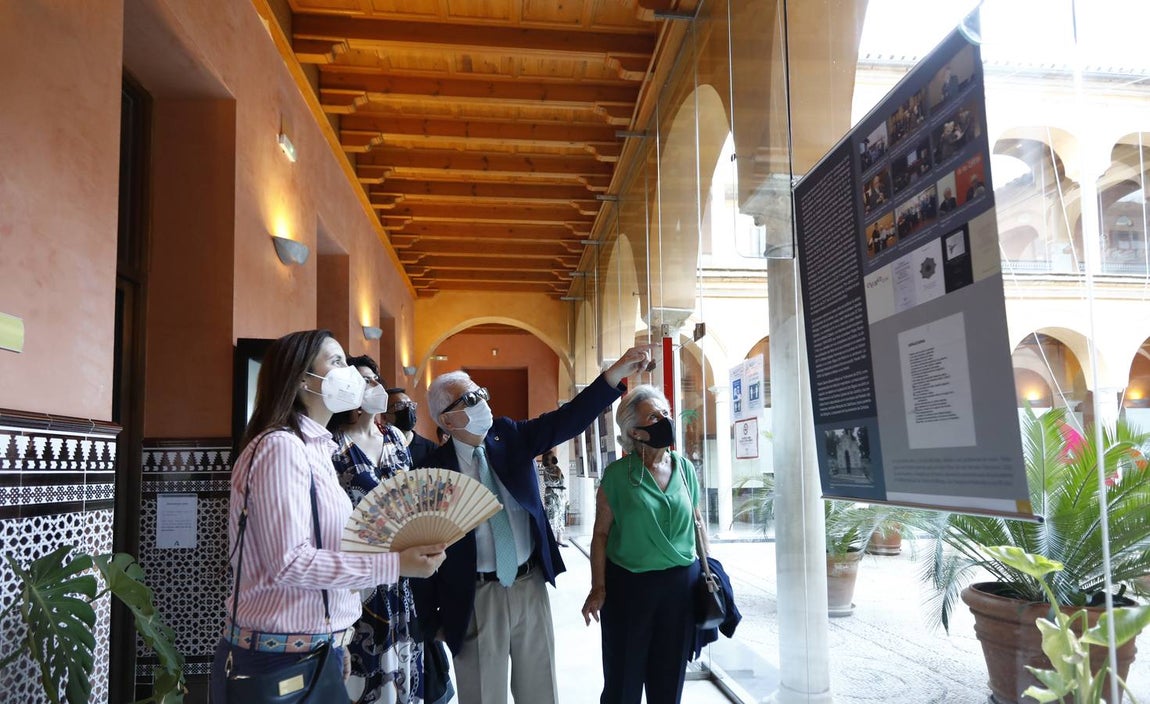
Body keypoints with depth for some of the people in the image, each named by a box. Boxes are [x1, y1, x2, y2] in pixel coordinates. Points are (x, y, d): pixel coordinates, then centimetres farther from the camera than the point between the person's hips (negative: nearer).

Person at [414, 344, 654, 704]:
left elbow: (566, 419, -10)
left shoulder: (510, 436, 0)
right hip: (476, 597, -3)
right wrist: (431, 616, -6)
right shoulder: (435, 468, -11)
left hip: (531, 586, 4)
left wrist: (617, 372, -22)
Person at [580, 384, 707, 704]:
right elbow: (601, 532, -6)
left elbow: (696, 522, 11)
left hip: (681, 583, 3)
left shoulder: (684, 468, 1)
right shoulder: (617, 473, -9)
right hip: (628, 584, -3)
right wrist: (598, 588, -9)